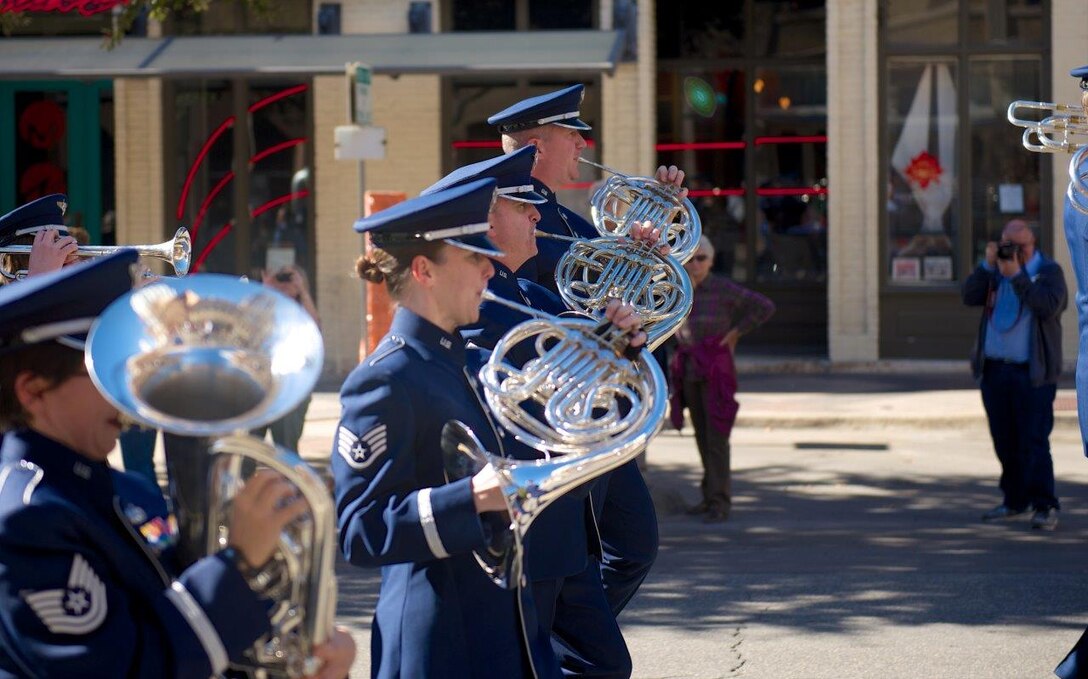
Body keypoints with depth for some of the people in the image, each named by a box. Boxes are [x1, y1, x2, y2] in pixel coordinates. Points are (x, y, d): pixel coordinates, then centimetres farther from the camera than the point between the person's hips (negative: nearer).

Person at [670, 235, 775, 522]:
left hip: (716, 369, -6)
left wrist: (737, 332, -10)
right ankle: (711, 495, 20)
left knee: (716, 434, -10)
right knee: (702, 434, 11)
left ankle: (720, 502, -10)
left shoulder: (723, 289, -11)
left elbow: (765, 307, -14)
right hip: (689, 368, 6)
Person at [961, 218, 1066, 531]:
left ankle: (1045, 507, -7)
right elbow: (970, 297, 1)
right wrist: (988, 265, -10)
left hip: (1033, 373, -5)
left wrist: (1017, 276, -20)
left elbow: (1049, 306, -17)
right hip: (994, 370, 5)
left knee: (1033, 441, -10)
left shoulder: (1048, 271, 0)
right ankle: (1014, 501, 20)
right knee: (1004, 441, 9)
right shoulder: (995, 270, 13)